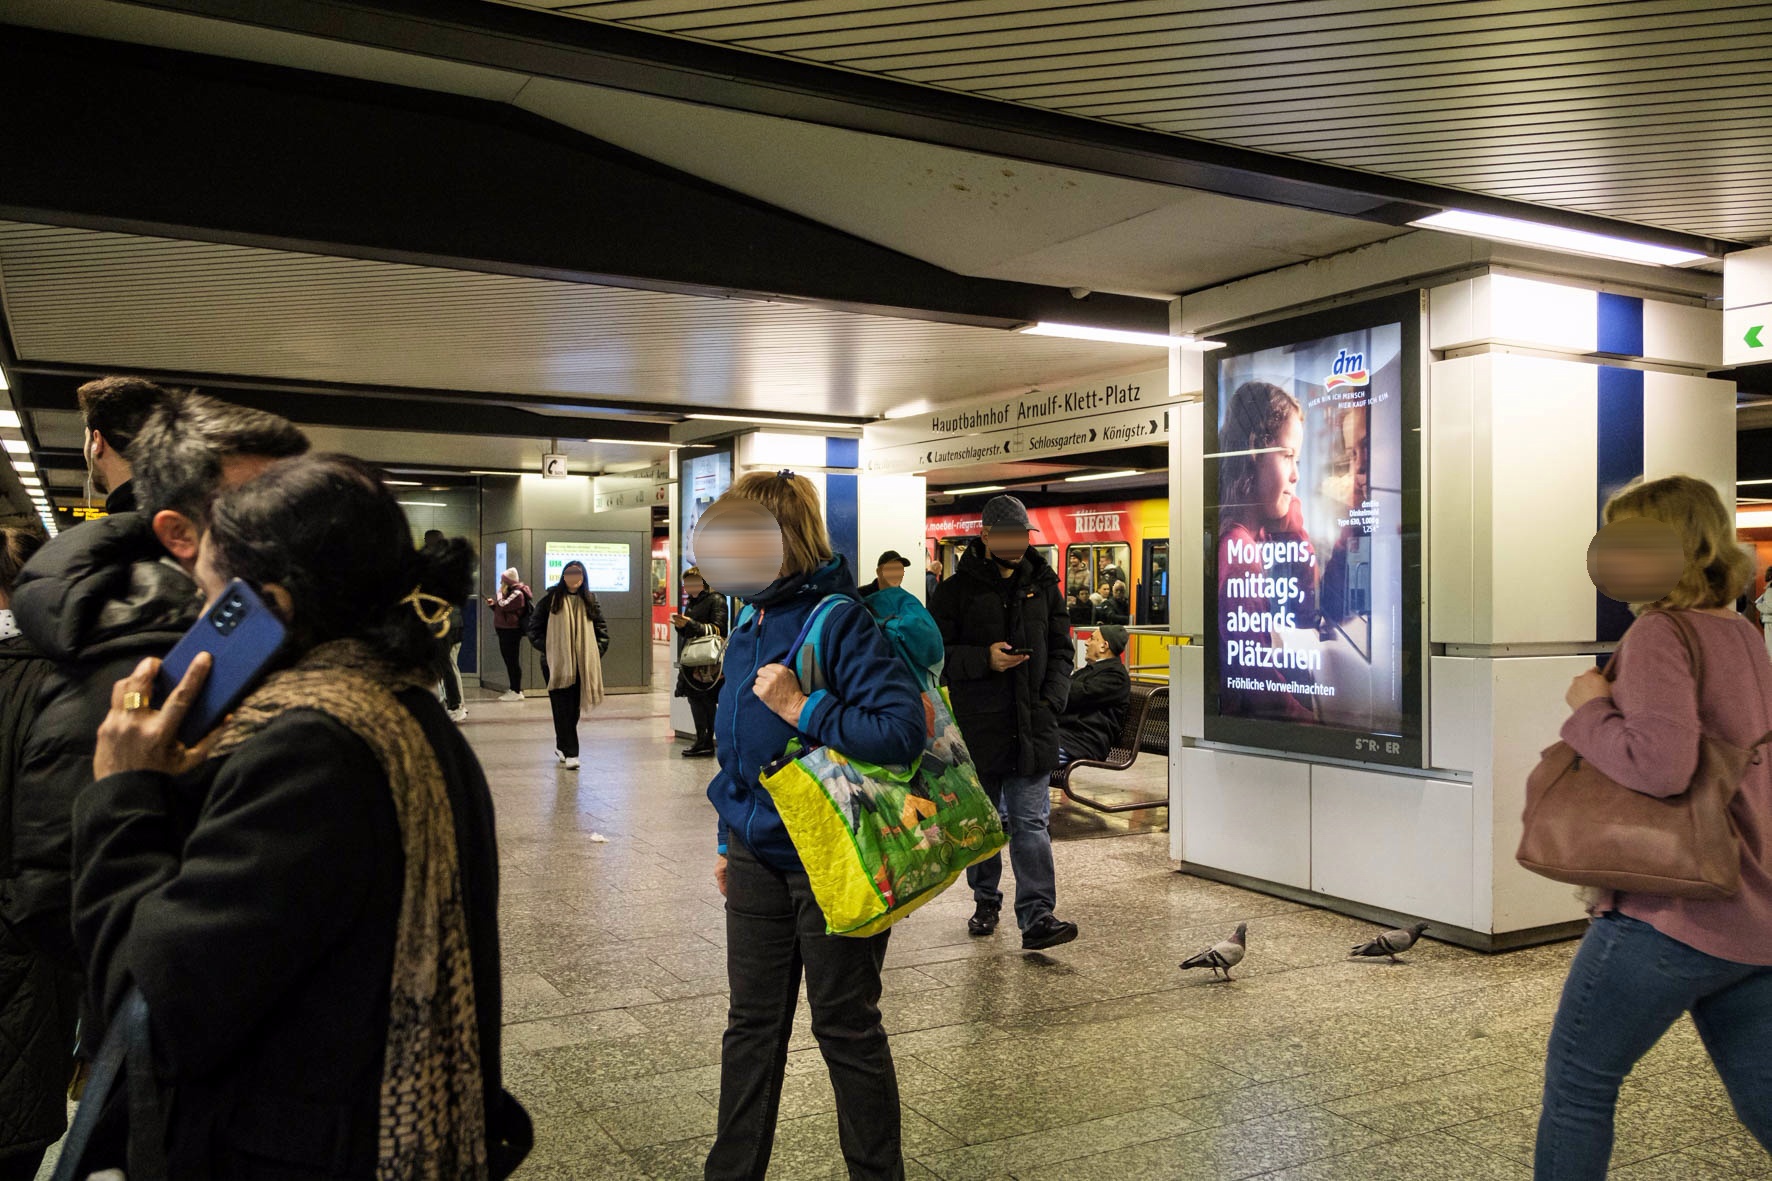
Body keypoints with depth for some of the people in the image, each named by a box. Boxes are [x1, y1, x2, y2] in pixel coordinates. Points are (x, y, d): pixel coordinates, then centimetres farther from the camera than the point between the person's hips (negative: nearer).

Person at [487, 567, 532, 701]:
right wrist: (493, 605, 12)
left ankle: (516, 691, -7)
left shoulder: (517, 593, -13)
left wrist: (499, 593, -7)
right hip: (505, 631, 11)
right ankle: (512, 689, 18)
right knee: (509, 660, 12)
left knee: (512, 660, -9)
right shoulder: (510, 592, 20)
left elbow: (503, 606, -23)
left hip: (511, 631, -11)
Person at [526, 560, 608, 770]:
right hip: (557, 663, -3)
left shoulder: (590, 601, 9)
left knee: (574, 708, 8)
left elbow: (601, 630, 12)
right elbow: (534, 628, 4)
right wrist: (547, 648, -6)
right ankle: (570, 753, -4)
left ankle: (562, 745, 27)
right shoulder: (551, 599, 1)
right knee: (563, 709, -5)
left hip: (582, 664, 3)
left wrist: (595, 653, 1)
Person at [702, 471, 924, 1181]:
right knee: (752, 1023, 17)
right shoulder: (750, 629, 6)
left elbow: (905, 727, -29)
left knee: (844, 1025, 9)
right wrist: (731, 841, 20)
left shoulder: (840, 621, -20)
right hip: (759, 856, 7)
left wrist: (803, 709, -28)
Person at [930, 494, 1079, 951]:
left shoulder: (1042, 585, 10)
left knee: (1031, 823, -4)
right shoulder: (959, 589, 0)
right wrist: (984, 659, -17)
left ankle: (1037, 916, -5)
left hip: (1032, 725, 1)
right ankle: (986, 900, 29)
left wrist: (1052, 699, 0)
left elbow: (1061, 650, 14)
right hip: (977, 725, -1)